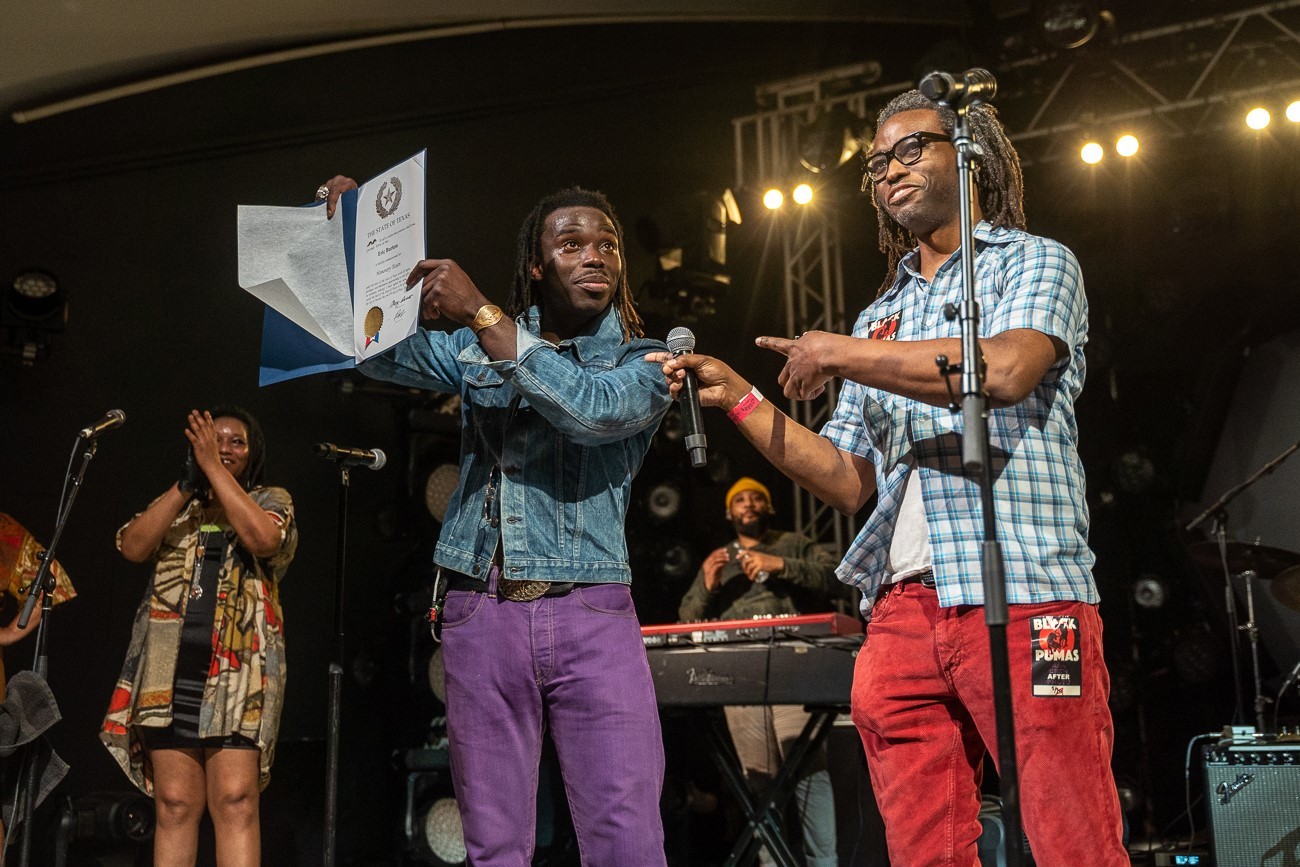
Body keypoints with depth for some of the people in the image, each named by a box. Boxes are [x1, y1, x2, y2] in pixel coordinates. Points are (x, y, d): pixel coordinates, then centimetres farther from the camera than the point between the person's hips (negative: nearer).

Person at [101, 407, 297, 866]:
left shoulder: (272, 501, 13)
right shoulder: (175, 504, 22)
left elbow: (262, 538, -11)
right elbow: (133, 546, 2)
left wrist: (214, 467, -8)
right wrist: (186, 484, -4)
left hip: (237, 671, -3)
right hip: (171, 671, 3)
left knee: (235, 801, -12)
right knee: (175, 804, -1)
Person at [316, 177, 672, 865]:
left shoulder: (645, 362, 5)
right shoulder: (478, 349, 16)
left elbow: (593, 407, -16)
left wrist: (479, 313, -15)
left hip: (590, 614, -2)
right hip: (479, 613, 3)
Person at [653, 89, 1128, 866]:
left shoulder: (1033, 262, 10)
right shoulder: (883, 317, 25)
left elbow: (1007, 368, -14)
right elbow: (848, 481, 20)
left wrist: (842, 354, -6)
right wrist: (740, 398, 11)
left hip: (1024, 596, -5)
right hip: (901, 611, 5)